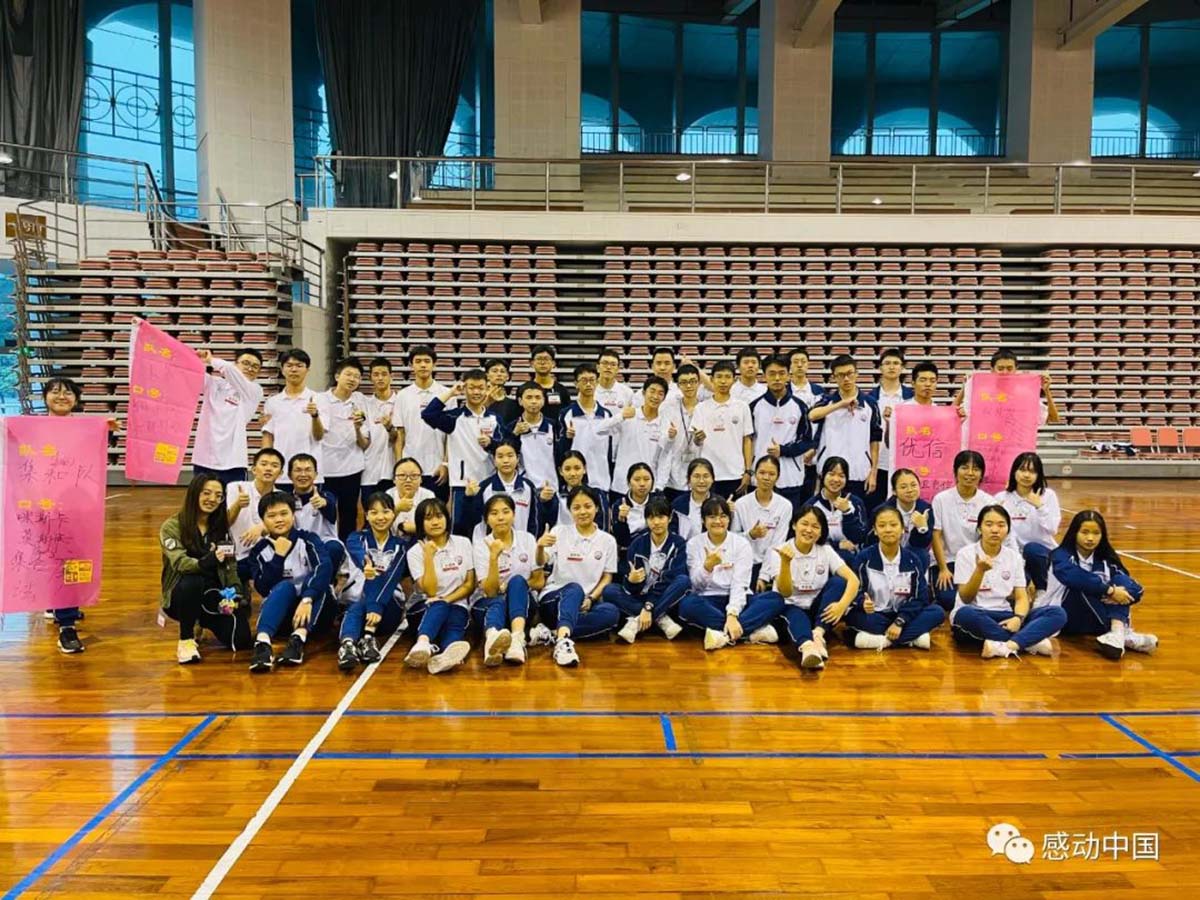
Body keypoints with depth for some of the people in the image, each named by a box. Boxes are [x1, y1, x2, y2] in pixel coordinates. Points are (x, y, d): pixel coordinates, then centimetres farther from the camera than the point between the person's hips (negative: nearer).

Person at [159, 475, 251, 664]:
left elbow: (230, 566, 5)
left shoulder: (222, 528, 7)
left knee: (240, 639, -16)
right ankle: (186, 640, -15)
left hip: (214, 595, 4)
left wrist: (235, 591, -14)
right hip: (181, 596, -4)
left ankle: (205, 622, 19)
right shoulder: (172, 526, -8)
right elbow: (179, 563, -25)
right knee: (192, 582, -39)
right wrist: (206, 562, -45)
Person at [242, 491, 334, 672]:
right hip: (280, 611, 1)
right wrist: (278, 556, -18)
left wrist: (307, 600, -40)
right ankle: (262, 642, -50)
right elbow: (264, 589, -12)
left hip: (313, 608, -1)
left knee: (315, 578, -28)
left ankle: (298, 638, -44)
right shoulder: (260, 550, 1)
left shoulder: (308, 540, -7)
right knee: (285, 586, -29)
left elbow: (325, 568, -27)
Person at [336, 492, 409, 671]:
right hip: (355, 602, -1)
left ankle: (368, 638, -45)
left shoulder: (400, 545, 3)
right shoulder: (356, 539, 2)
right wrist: (366, 567, -52)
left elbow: (392, 577, -17)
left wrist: (377, 607, -37)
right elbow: (360, 557, -25)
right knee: (355, 609, -35)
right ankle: (347, 644, -62)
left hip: (389, 606, 1)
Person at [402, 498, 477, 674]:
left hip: (457, 606, 1)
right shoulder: (415, 552, 0)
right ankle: (422, 645, -66)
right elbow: (430, 591, -10)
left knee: (453, 621, -34)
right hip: (428, 609, -1)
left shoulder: (463, 543, 5)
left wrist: (446, 599, -11)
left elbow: (470, 584, 4)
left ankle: (449, 652, -67)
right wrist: (429, 556, -16)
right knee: (439, 607, -36)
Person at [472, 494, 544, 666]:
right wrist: (494, 557, -25)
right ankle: (492, 638, -73)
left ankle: (518, 638, -54)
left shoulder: (527, 539, 3)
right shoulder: (481, 544, -4)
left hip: (521, 603, 2)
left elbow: (539, 582, 4)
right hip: (489, 604, -2)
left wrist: (506, 587, -6)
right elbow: (490, 591, -13)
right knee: (497, 603, -37)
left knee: (517, 580, -30)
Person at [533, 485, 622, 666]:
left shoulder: (607, 540, 7)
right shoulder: (559, 532, 1)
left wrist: (591, 598, -11)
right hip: (554, 600, -2)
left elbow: (607, 577, 7)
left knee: (612, 612, -29)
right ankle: (563, 640, -59)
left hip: (586, 604, 3)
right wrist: (540, 547, -36)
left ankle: (551, 634, -35)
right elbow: (541, 563, -13)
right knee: (574, 589, -36)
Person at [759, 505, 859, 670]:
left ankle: (818, 634, -34)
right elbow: (785, 592, -19)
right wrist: (786, 563, -35)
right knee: (796, 616, -37)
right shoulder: (779, 552, -10)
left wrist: (842, 605, -32)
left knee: (838, 582, -22)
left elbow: (853, 579, -14)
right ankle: (807, 647, -67)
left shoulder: (826, 551, -3)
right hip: (791, 609, -3)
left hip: (817, 610, 3)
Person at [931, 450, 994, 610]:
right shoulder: (941, 499, -5)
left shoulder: (988, 502, -1)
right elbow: (936, 536, -5)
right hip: (948, 561, -1)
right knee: (948, 599, -23)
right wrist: (943, 569, -10)